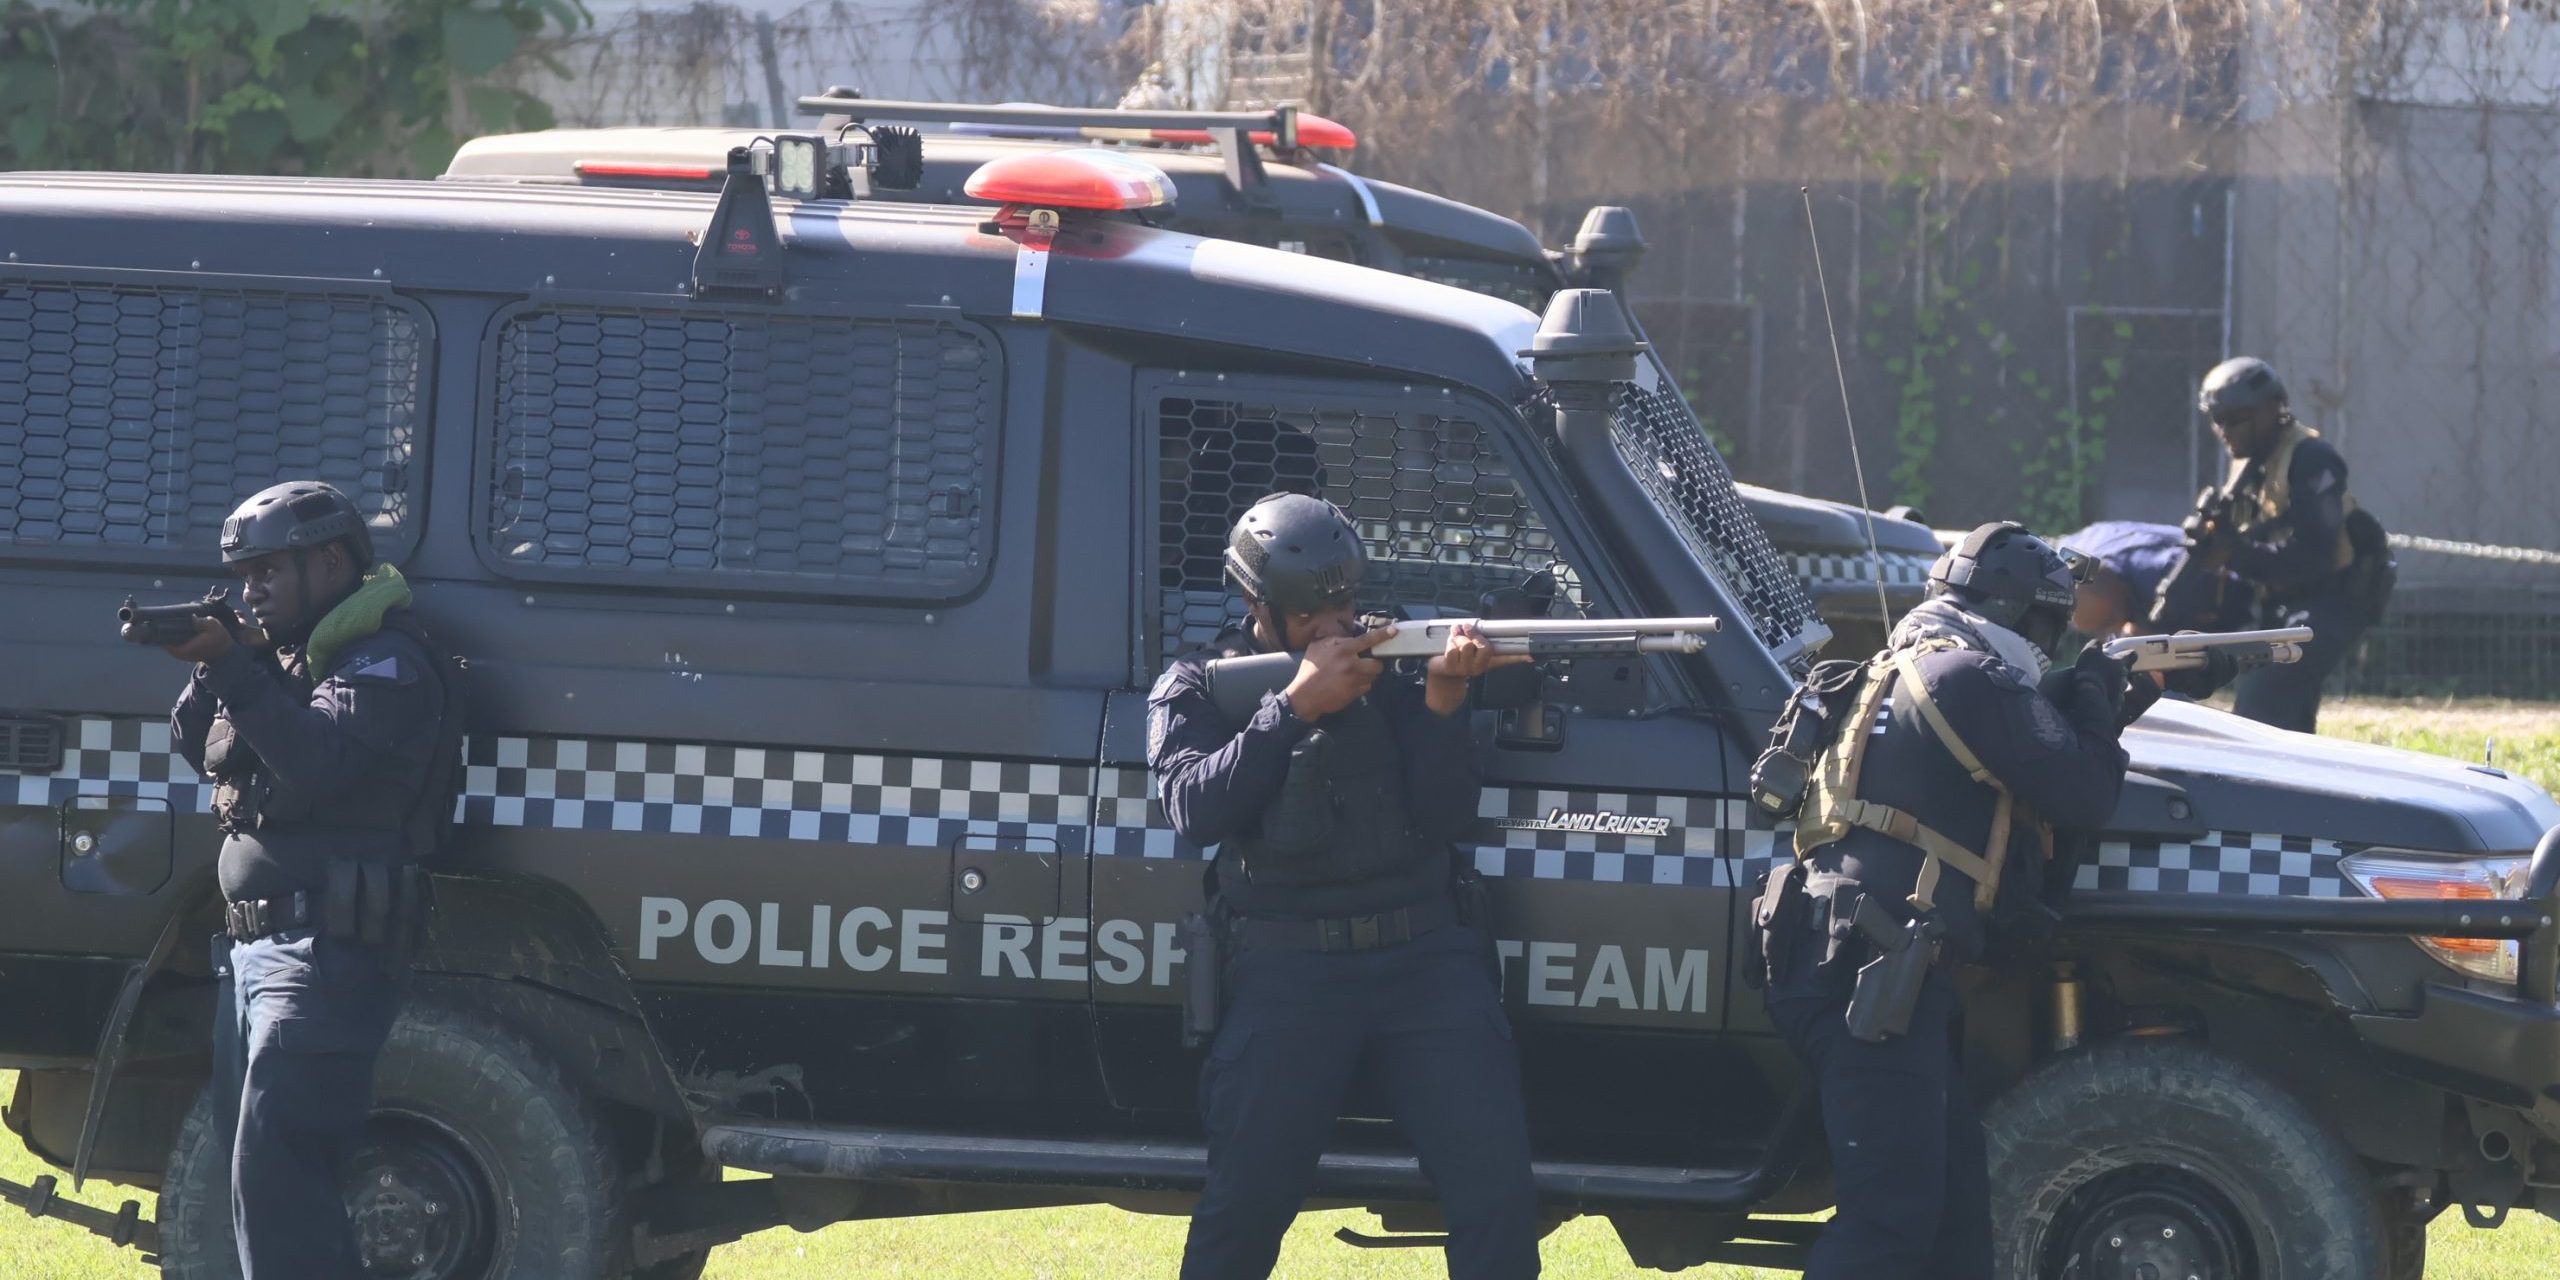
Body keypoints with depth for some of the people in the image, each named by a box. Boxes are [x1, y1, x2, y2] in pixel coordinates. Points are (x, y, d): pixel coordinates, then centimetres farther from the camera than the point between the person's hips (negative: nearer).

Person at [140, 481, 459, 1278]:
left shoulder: (386, 661, -8)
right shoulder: (288, 654, 20)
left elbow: (318, 763, -23)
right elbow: (199, 751, 17)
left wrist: (234, 668, -25)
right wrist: (207, 669, 1)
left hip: (325, 959, -10)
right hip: (251, 946, 10)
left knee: (275, 1180, -17)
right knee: (262, 1185, 10)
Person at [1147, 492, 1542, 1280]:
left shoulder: (1388, 668, 12)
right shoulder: (1196, 689, 11)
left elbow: (1445, 819, 4)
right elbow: (1197, 809, -7)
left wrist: (1443, 702, -11)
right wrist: (1296, 706, -13)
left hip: (1427, 955, 1)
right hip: (1289, 969, -1)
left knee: (1497, 1197, -8)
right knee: (1245, 1202, -7)